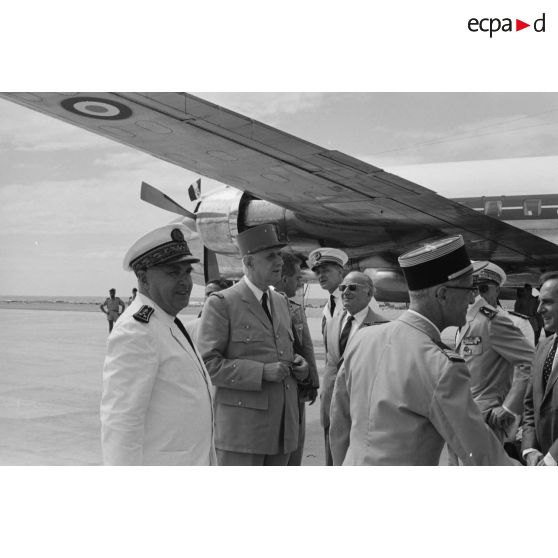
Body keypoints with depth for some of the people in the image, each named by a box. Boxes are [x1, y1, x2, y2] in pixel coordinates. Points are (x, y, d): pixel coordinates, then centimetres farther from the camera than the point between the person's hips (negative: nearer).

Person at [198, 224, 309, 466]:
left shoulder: (280, 302, 17)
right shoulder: (221, 303, -7)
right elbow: (208, 364, -12)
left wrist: (298, 365, 5)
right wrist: (262, 372, -19)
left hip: (282, 425, 7)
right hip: (242, 426, -7)